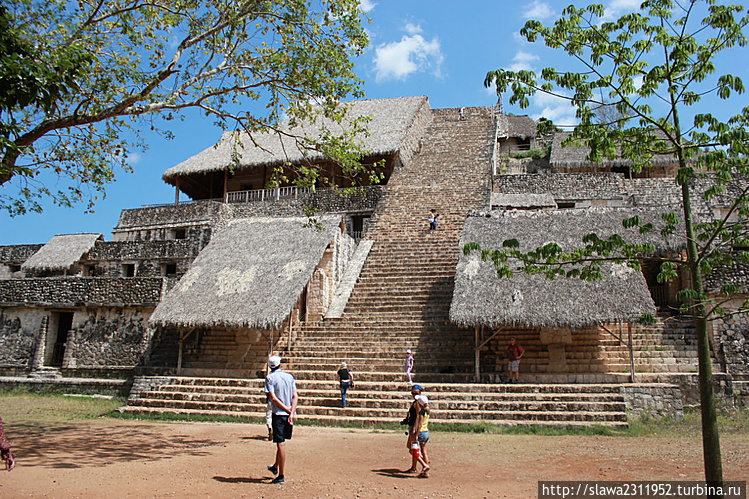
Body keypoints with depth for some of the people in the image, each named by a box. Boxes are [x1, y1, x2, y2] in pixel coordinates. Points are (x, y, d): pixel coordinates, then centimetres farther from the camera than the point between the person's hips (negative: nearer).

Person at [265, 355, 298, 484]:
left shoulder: (270, 377, -5)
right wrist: (291, 413, -8)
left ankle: (281, 475, 0)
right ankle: (275, 467, 36)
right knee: (281, 442, 20)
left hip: (279, 414, -5)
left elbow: (273, 398, -14)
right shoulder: (289, 376, 8)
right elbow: (295, 396, -1)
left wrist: (286, 409, -10)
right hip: (289, 414, 5)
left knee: (281, 444, -3)